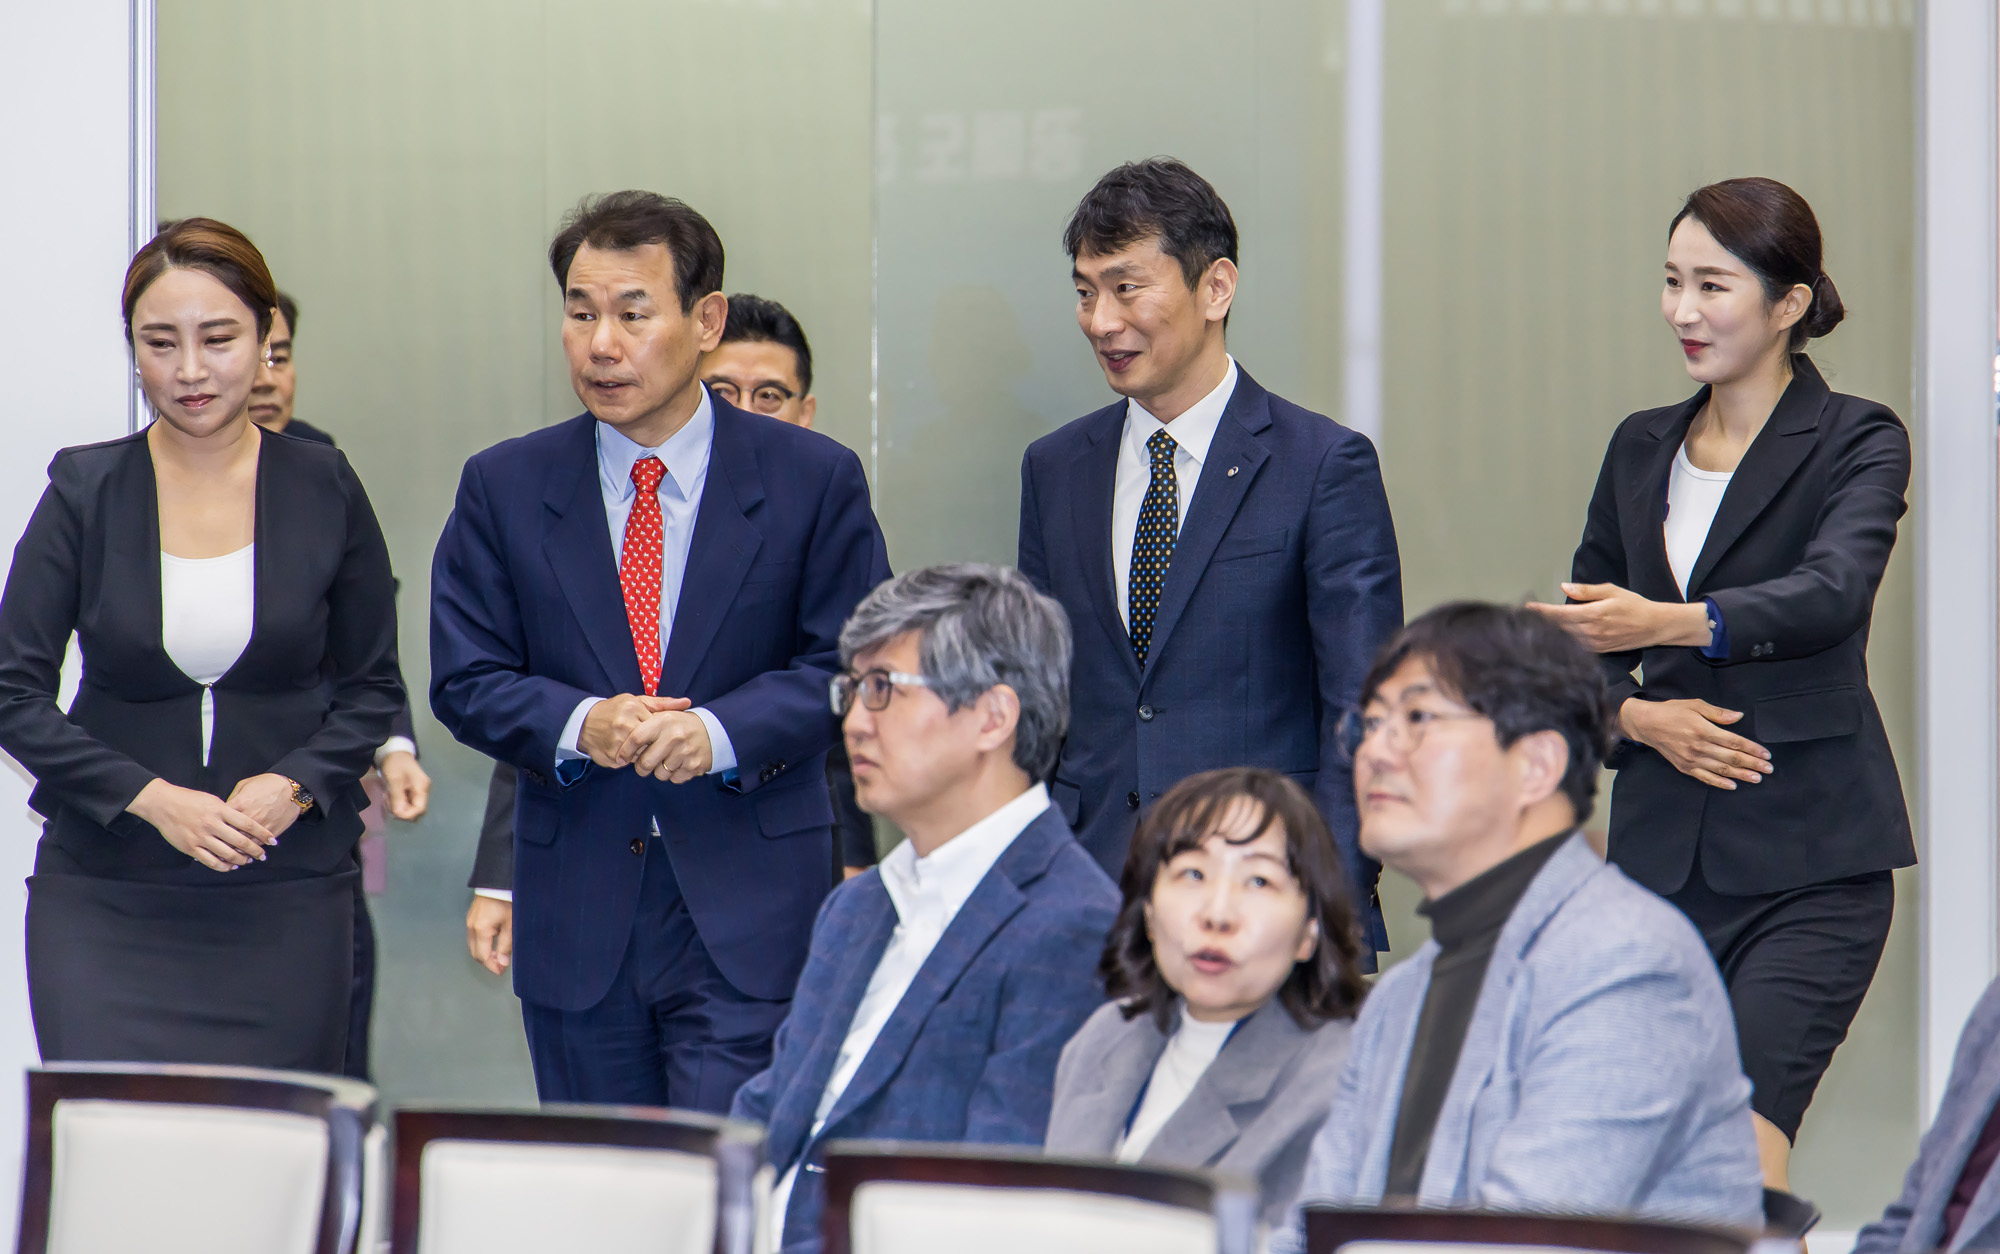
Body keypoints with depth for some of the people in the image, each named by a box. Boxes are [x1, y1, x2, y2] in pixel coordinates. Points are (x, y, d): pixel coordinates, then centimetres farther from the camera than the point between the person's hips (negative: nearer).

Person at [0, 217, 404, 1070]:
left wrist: (294, 787, -10)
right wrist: (152, 798, -12)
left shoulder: (324, 491, 3)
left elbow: (373, 687, 10)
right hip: (107, 898, -1)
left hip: (285, 900, 1)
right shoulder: (85, 490, 1)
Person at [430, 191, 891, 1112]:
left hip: (750, 908, -2)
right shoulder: (504, 488, 6)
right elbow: (466, 680, 4)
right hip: (576, 915, 3)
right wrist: (579, 726, -16)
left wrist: (723, 732, -16)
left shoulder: (813, 480, 1)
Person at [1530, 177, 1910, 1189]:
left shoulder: (1857, 443, -2)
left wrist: (1671, 623, -38)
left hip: (1809, 858, -5)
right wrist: (1640, 717, -5)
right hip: (1659, 850, 6)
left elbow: (1830, 592, -22)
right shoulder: (1641, 448, 15)